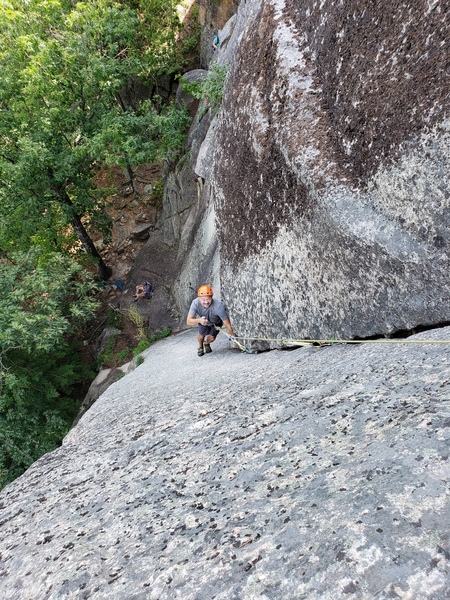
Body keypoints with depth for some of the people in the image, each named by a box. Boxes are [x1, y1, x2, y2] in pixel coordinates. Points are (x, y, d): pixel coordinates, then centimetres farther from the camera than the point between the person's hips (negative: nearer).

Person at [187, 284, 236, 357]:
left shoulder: (218, 306, -42)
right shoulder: (195, 303, -35)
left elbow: (227, 324, -34)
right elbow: (188, 321, -36)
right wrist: (199, 320, -55)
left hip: (216, 323, -1)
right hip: (203, 320, 1)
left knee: (211, 338, -14)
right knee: (201, 335, -18)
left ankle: (207, 344, 25)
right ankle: (200, 347, 19)